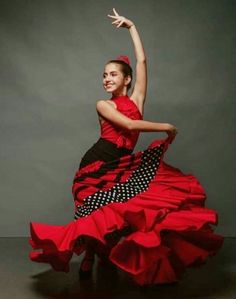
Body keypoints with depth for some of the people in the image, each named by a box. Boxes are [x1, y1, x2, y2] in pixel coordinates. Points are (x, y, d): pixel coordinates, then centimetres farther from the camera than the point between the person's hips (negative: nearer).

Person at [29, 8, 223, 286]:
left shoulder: (136, 99, 9)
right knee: (100, 215, -4)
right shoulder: (103, 105, 1)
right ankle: (89, 255, 20)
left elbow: (142, 60, 5)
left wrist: (131, 26, 11)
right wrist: (166, 126, -8)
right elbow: (130, 124, -15)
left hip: (123, 165, 3)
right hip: (98, 166, -3)